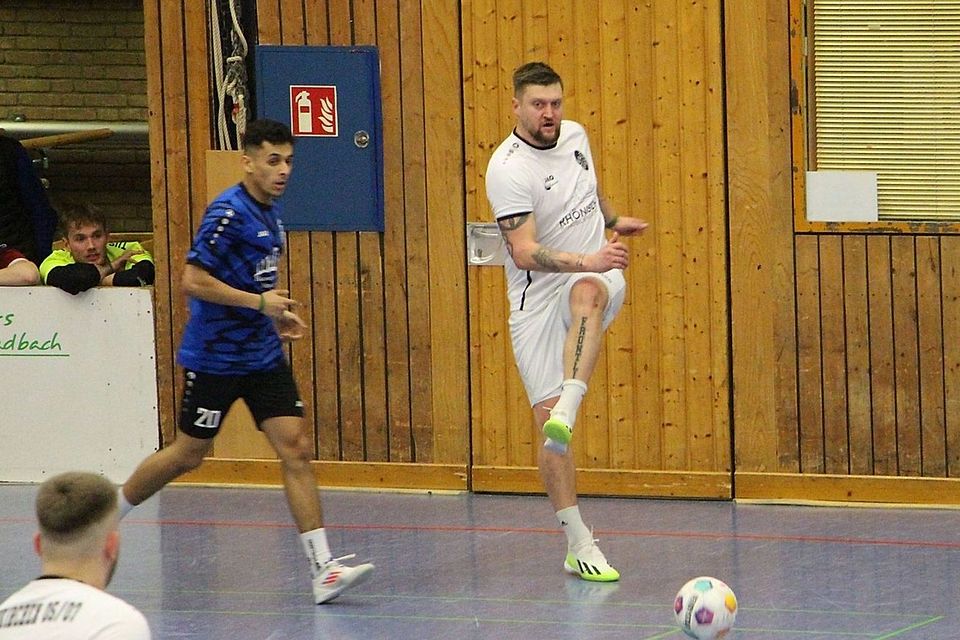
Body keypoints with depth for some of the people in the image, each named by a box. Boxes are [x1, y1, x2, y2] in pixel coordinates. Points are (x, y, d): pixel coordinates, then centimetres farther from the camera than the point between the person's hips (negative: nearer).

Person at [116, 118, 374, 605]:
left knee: (296, 449, -5)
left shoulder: (270, 211, 10)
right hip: (215, 358, -7)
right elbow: (193, 280, -23)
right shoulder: (228, 213, -18)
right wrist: (259, 302, -22)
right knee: (187, 455, 6)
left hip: (263, 356, 7)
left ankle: (323, 569, -9)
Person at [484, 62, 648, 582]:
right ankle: (578, 545, -2)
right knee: (545, 414, -10)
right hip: (537, 297, -4)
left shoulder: (574, 135, 6)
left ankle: (568, 409, -49)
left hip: (597, 276, 4)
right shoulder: (507, 168, -16)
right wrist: (585, 260, -37)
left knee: (587, 293, -36)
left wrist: (613, 220, 45)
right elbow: (525, 251, -26)